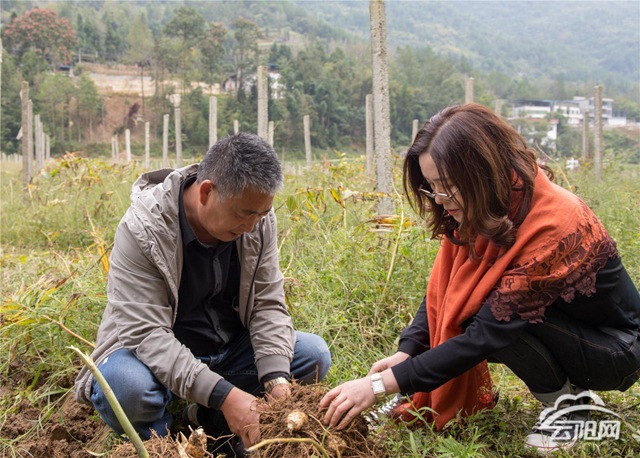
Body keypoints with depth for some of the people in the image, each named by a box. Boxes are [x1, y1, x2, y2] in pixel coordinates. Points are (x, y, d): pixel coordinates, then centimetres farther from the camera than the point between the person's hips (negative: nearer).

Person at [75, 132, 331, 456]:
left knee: (314, 354, -12)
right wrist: (223, 394, -39)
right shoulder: (143, 230, -25)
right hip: (155, 355, -4)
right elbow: (146, 332, -30)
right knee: (126, 385, -37)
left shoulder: (258, 219, -10)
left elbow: (268, 304, -8)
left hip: (229, 349, 5)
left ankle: (214, 420, -2)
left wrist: (276, 378, -24)